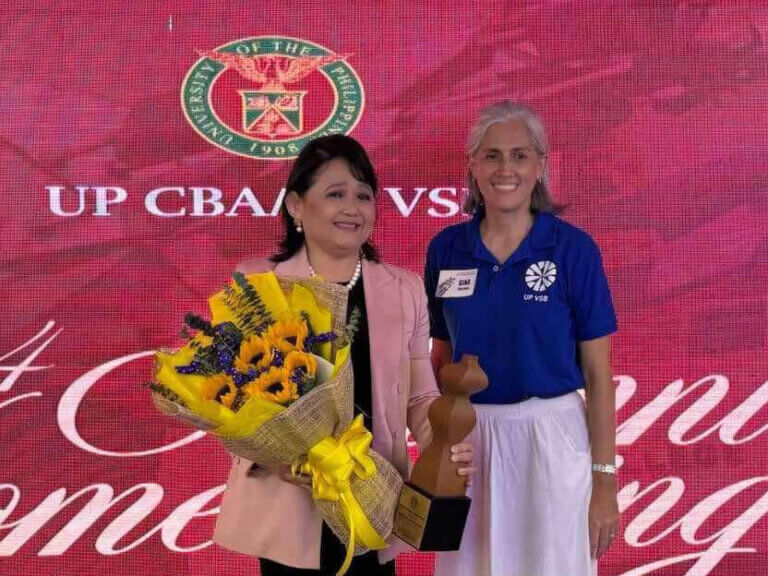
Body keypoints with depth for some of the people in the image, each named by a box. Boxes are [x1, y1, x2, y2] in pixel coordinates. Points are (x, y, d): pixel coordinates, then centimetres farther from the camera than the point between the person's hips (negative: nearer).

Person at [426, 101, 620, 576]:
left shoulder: (573, 247, -9)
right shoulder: (446, 248, 0)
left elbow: (598, 373, -6)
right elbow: (441, 358, 8)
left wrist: (605, 478, -6)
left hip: (551, 437, -2)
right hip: (467, 439, 3)